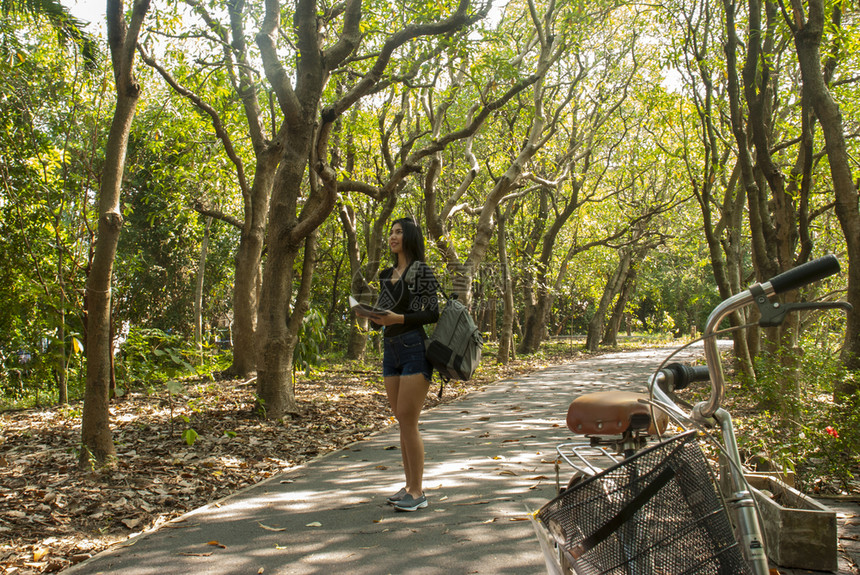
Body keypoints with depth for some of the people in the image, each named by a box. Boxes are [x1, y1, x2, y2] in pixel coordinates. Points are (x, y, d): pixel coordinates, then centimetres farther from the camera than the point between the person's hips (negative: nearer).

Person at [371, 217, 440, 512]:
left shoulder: (421, 270, -4)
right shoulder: (386, 274, 17)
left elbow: (433, 313, -8)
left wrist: (399, 318, -18)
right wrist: (375, 316, 0)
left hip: (414, 347, -7)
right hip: (390, 349, 7)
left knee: (408, 420, -8)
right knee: (402, 421, 10)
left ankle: (418, 492, 1)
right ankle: (409, 486, 19)